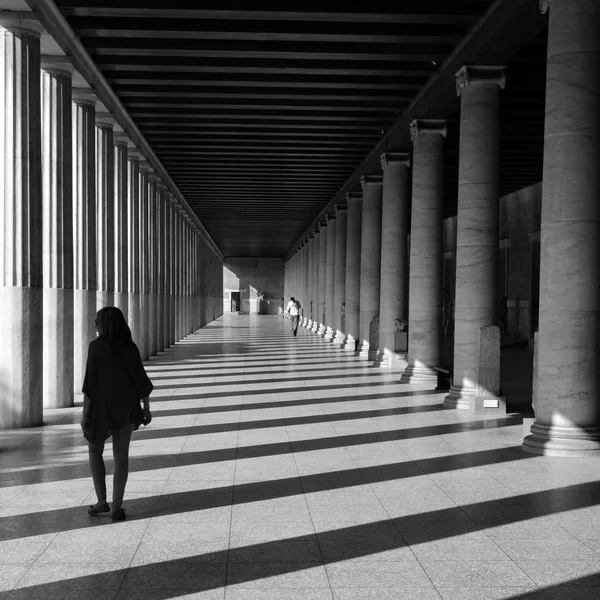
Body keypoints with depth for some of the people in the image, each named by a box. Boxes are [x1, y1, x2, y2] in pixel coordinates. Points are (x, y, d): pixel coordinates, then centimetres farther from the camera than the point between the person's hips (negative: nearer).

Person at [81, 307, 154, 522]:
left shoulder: (96, 346, -11)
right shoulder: (130, 347, -2)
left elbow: (90, 381, -13)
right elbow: (141, 379, -3)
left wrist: (85, 412, -8)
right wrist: (146, 408, 5)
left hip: (102, 407, -2)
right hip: (127, 407, 3)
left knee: (95, 450, 18)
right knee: (121, 456, 9)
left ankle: (102, 501, 13)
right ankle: (116, 507, 7)